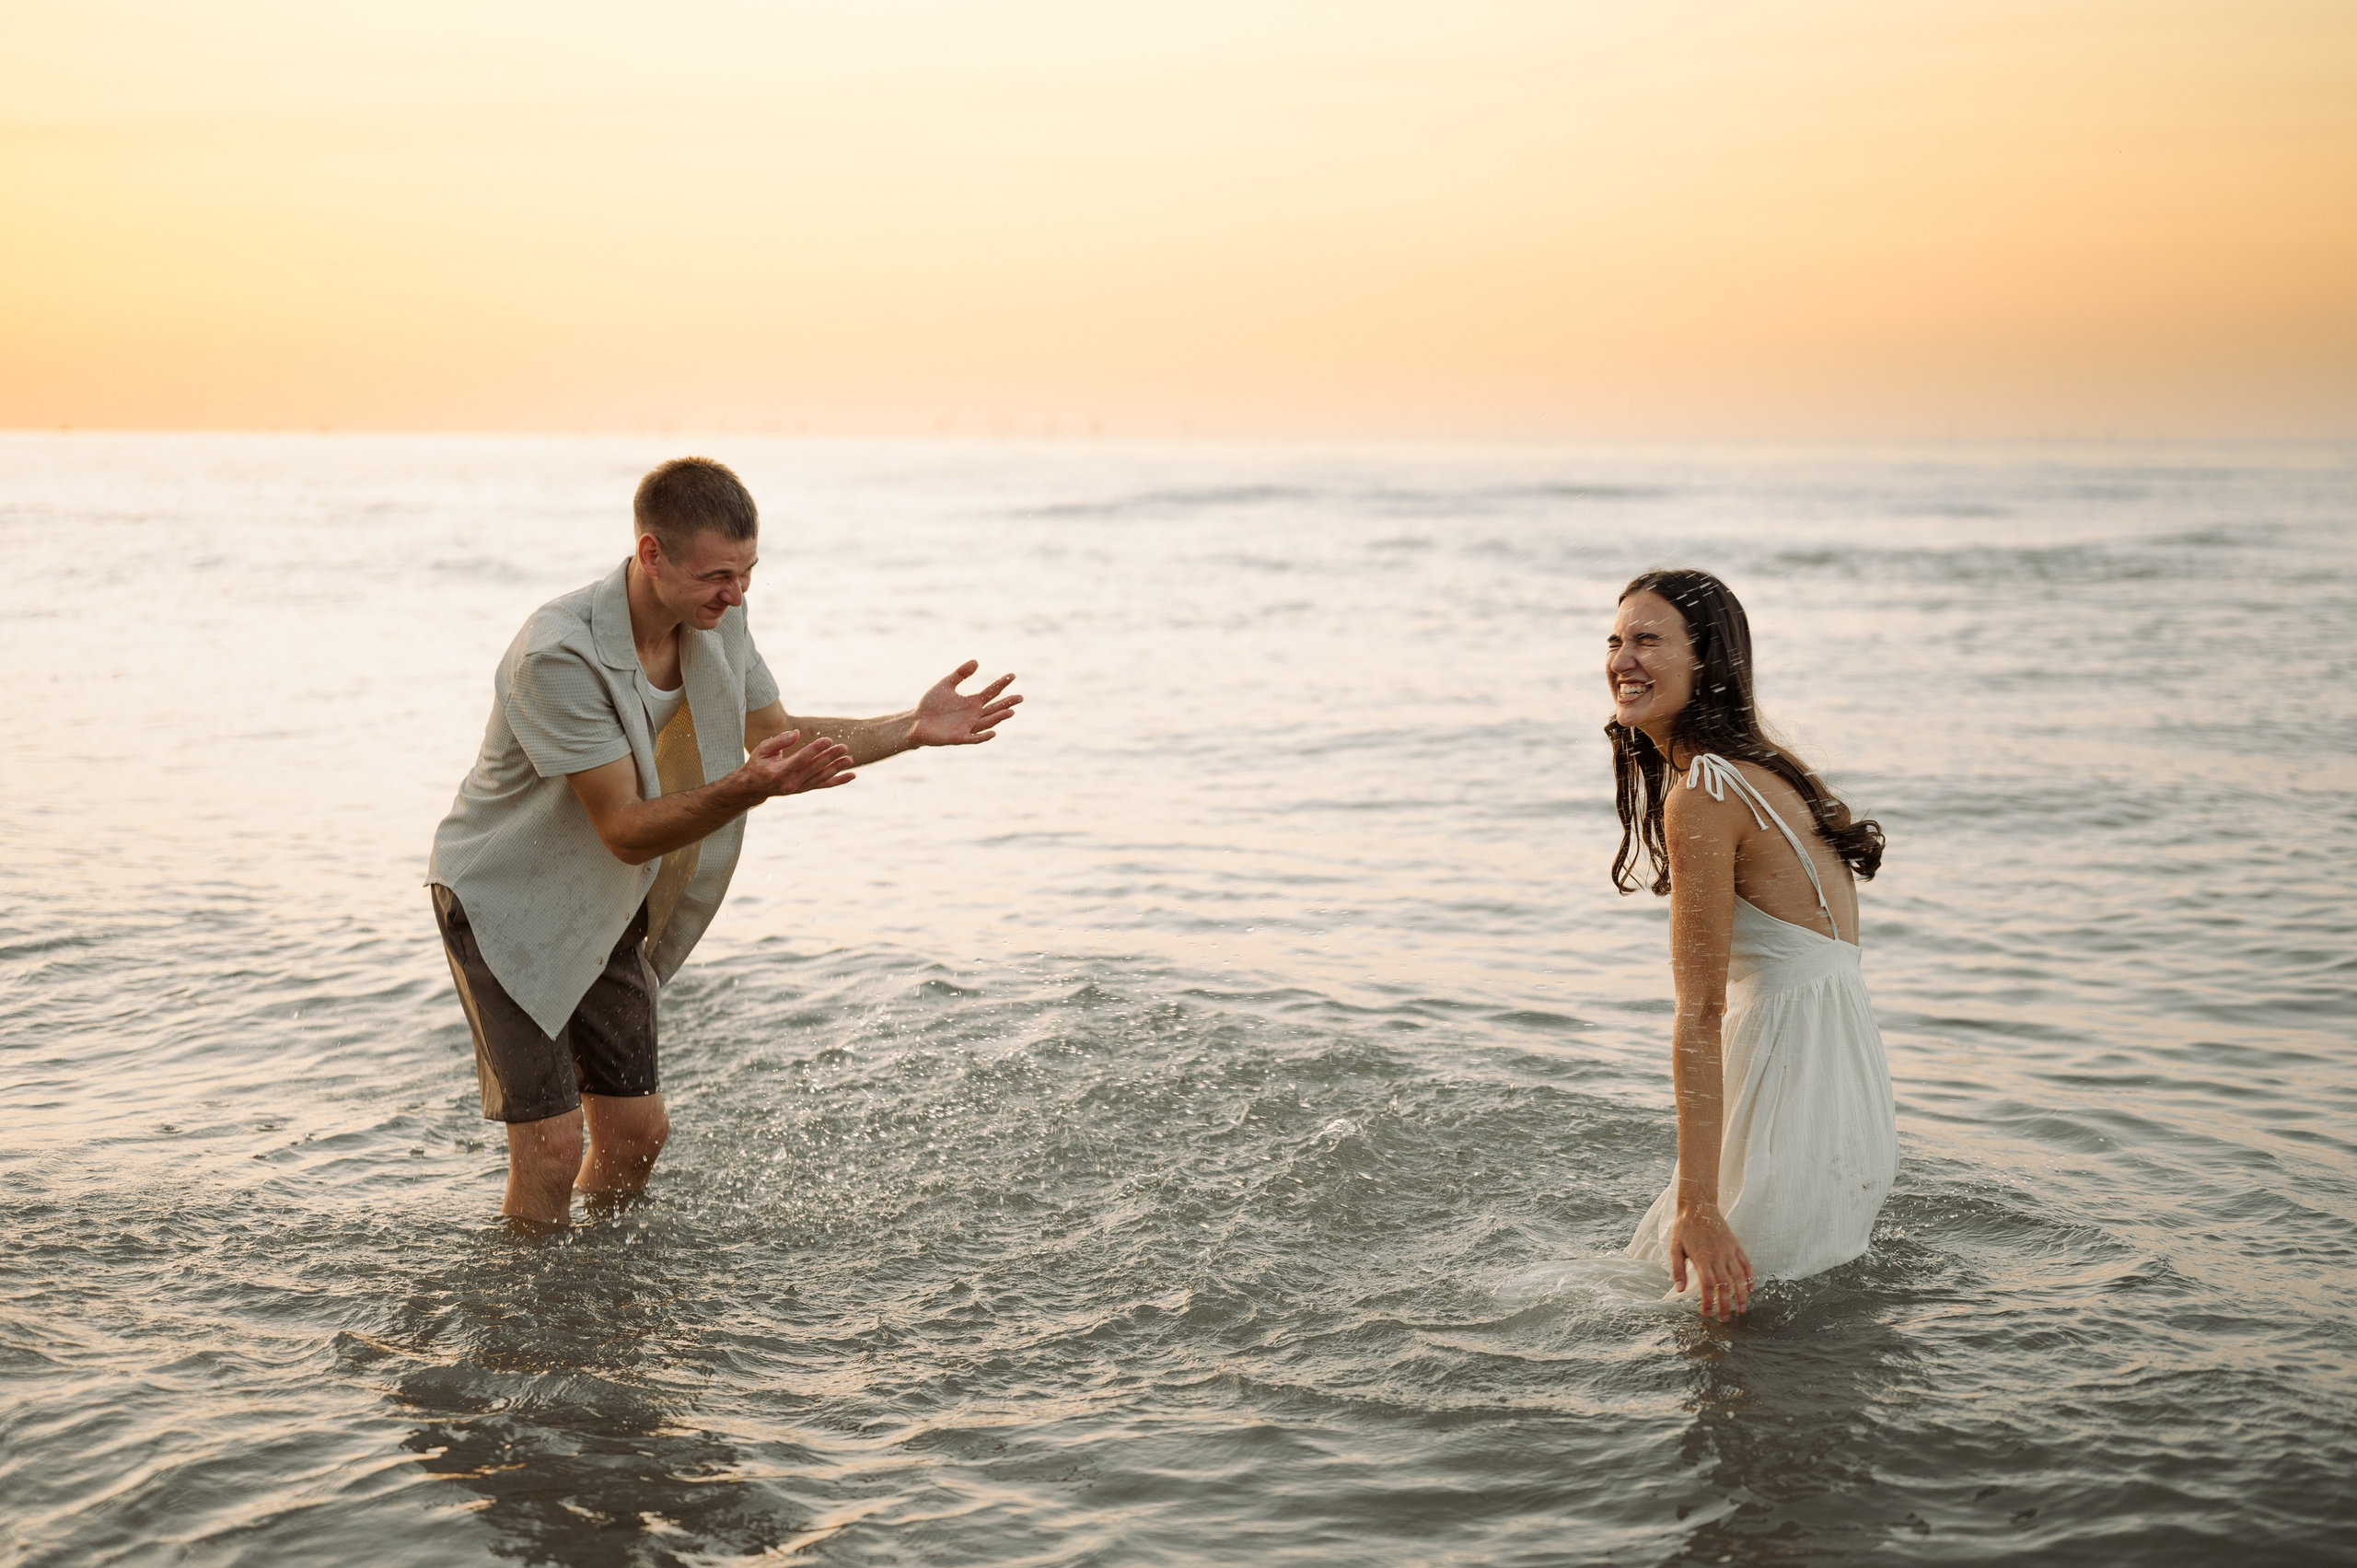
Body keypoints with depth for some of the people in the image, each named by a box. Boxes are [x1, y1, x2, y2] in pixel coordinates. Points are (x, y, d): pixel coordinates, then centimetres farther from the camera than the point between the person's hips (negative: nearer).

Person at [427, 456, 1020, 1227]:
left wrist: (913, 728, -4)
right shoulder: (559, 656, -32)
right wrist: (749, 788, -44)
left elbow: (778, 735, 8)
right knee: (552, 1145, -11)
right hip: (505, 899, -7)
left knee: (635, 1131, 10)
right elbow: (626, 831, -29)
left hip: (602, 907, 7)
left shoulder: (719, 621, -9)